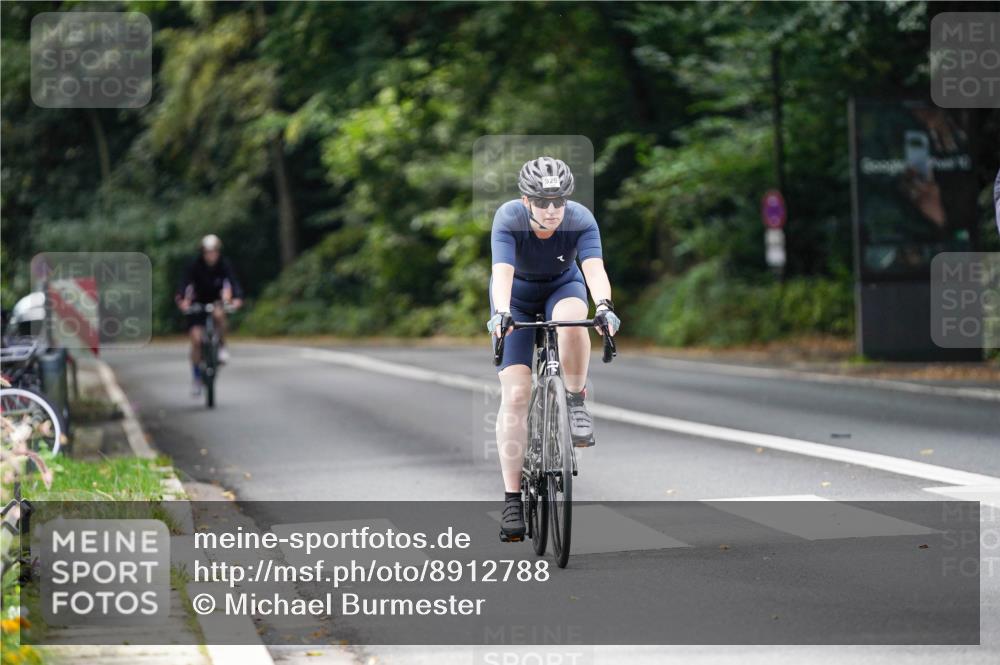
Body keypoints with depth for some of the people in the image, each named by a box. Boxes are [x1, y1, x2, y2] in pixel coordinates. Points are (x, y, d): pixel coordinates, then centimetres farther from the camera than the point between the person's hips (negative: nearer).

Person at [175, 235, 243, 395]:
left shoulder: (225, 266, -15)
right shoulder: (195, 266, -18)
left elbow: (233, 282, -29)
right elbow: (184, 283, -32)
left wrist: (237, 298, -50)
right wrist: (181, 299, -52)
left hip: (216, 302, 1)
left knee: (219, 314, -36)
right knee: (196, 339, -13)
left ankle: (222, 347, -12)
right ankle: (196, 377, 2)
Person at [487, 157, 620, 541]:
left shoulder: (581, 220, -27)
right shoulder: (508, 219, -29)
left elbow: (594, 268, -40)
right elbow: (502, 271, -41)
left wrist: (604, 306, -60)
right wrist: (499, 313, -60)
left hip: (562, 288, 1)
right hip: (517, 297, 0)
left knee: (572, 322, -39)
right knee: (515, 394, -13)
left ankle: (576, 402, -15)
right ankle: (512, 498, -9)